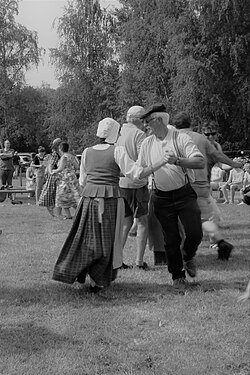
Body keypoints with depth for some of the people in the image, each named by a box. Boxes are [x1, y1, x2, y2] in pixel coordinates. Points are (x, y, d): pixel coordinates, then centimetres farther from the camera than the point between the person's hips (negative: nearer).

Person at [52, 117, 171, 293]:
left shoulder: (87, 152, 9)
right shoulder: (117, 151, -5)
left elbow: (82, 181, 14)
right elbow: (137, 173, -9)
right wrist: (160, 162, -2)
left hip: (89, 198, 4)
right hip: (110, 199, -4)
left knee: (87, 237, 18)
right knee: (107, 240, 6)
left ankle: (76, 272, 18)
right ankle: (97, 280, 6)